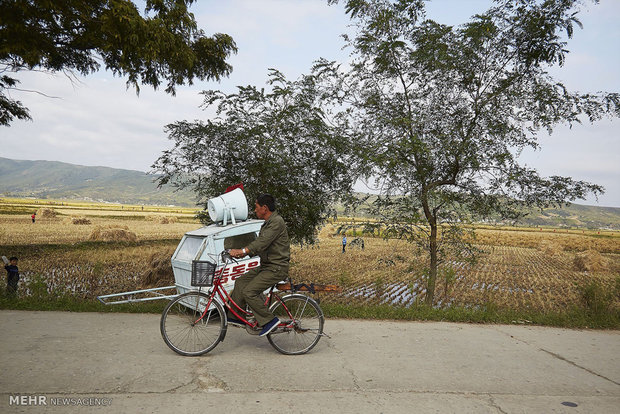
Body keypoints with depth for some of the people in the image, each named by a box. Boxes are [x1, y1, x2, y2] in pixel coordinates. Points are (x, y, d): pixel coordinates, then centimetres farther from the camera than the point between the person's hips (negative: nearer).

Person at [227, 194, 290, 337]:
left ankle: (270, 320, -5)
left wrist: (242, 251, -34)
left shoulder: (277, 222, -17)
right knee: (240, 282, 9)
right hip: (266, 266, 10)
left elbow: (262, 242, -28)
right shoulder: (267, 223, 16)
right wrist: (242, 252, 2)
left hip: (277, 268, -10)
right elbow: (258, 243, 15)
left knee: (249, 292, -16)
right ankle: (235, 317, 18)